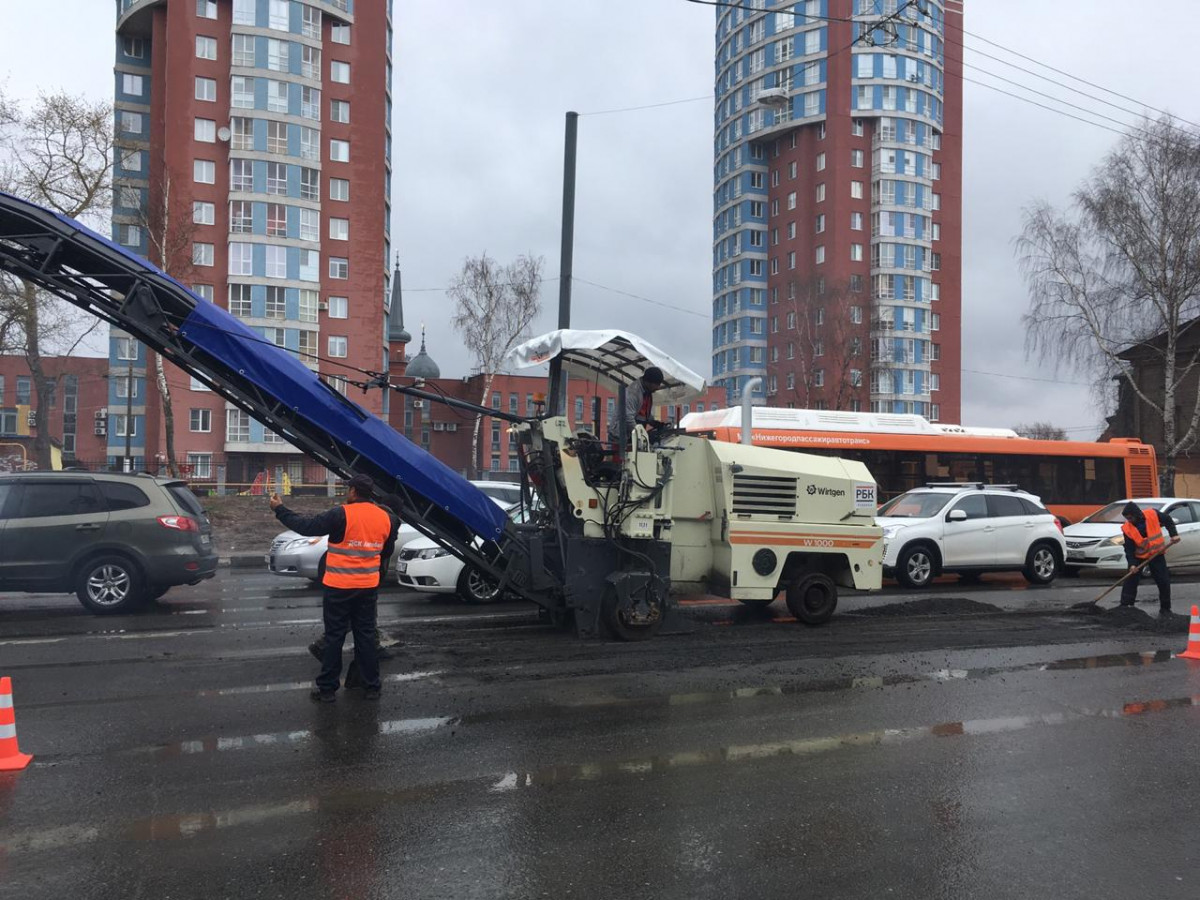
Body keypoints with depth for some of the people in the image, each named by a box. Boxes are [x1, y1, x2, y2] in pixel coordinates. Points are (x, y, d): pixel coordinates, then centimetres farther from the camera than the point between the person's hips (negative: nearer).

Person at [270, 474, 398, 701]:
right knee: (366, 635, 13)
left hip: (340, 588, -4)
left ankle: (327, 688, 11)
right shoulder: (385, 518, 1)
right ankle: (372, 687, 17)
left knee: (334, 637, 6)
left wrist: (280, 509, -1)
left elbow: (306, 526, -13)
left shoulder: (342, 515, -17)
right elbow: (387, 551, 15)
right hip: (369, 587, 4)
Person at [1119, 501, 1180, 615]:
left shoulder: (1153, 514, -17)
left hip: (1157, 554, 0)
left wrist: (1174, 534, -8)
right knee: (1130, 581, -6)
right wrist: (1132, 564, -26)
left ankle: (1165, 608, 16)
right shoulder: (1127, 529, -17)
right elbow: (1129, 549, -16)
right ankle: (1124, 607, 0)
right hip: (1139, 557, 0)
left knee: (1164, 582, 1)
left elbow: (1168, 520, 3)